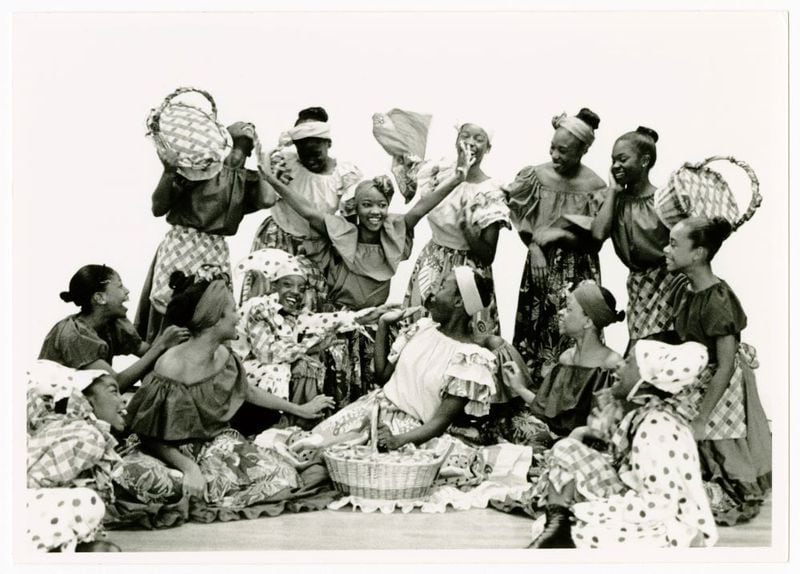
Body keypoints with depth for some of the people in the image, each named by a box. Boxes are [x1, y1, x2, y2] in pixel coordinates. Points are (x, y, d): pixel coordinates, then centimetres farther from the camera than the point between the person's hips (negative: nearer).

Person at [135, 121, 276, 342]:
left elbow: (267, 199, -13)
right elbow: (158, 208, -4)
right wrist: (169, 172, -18)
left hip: (215, 254, 3)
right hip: (181, 247, -3)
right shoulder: (198, 168, -2)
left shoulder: (246, 181, 10)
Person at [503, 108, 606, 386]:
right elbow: (521, 218, 4)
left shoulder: (594, 187, -9)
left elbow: (593, 240, -7)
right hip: (539, 262, 3)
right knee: (532, 328, 7)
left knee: (566, 333, -1)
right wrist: (534, 248, -9)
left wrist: (560, 236, -17)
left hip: (576, 272, -2)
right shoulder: (536, 175, -3)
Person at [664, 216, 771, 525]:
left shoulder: (717, 300, -25)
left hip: (723, 388, -7)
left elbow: (725, 368, -24)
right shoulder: (684, 295, -1)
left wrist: (700, 420, -22)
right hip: (695, 381, 7)